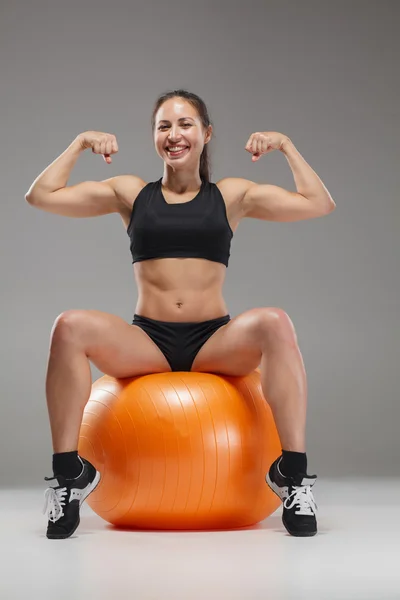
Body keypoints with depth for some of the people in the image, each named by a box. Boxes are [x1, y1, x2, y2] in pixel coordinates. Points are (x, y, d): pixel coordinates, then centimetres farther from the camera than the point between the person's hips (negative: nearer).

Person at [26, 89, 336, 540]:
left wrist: (285, 146, 4)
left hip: (215, 341, 0)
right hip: (146, 342, 1)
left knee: (275, 323, -33)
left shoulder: (232, 195, 12)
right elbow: (41, 196, 8)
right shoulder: (131, 193, 14)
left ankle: (293, 472, -28)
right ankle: (68, 473, -20)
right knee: (71, 326, -29)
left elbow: (319, 205, 5)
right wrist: (80, 144, 8)